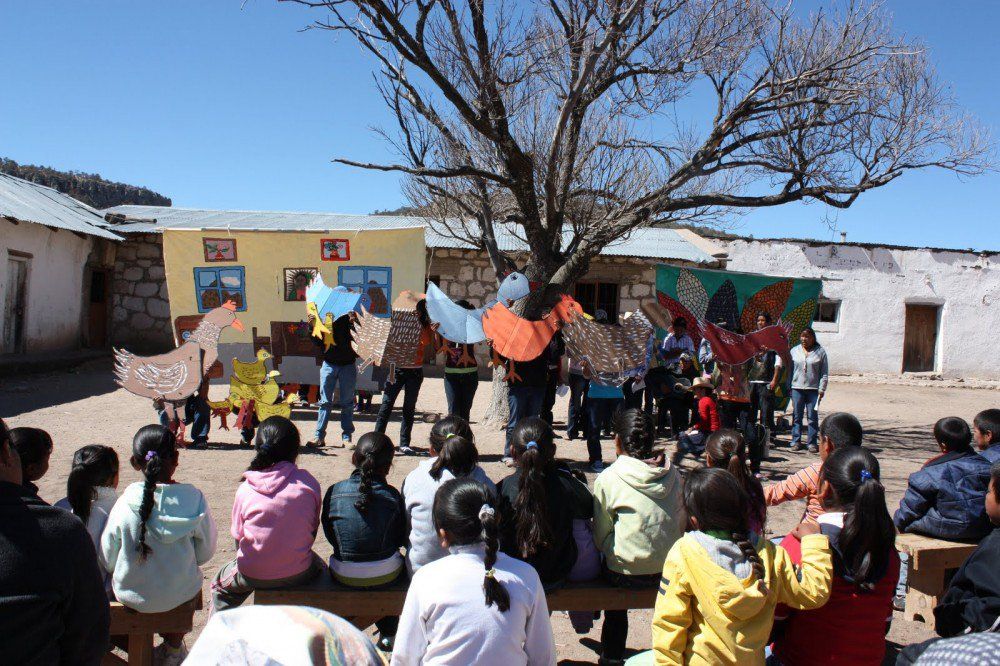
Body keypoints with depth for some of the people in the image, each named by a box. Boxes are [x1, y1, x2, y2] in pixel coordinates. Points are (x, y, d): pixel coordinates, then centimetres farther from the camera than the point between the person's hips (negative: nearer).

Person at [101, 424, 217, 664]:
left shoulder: (124, 504, -19)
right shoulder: (195, 500, -18)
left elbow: (108, 560, -8)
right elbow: (205, 553, -7)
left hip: (131, 596, 1)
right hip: (181, 595, 0)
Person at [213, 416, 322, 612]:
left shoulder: (245, 489, -12)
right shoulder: (309, 483, -12)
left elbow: (238, 538, -3)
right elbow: (313, 530, -1)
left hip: (252, 576, 0)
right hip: (298, 574, 0)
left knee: (220, 582, 32)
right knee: (318, 566, 35)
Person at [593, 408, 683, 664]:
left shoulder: (607, 479, -10)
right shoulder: (673, 474, 2)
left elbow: (601, 537, -4)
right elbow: (683, 526, 9)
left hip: (629, 574, -4)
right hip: (671, 571, 4)